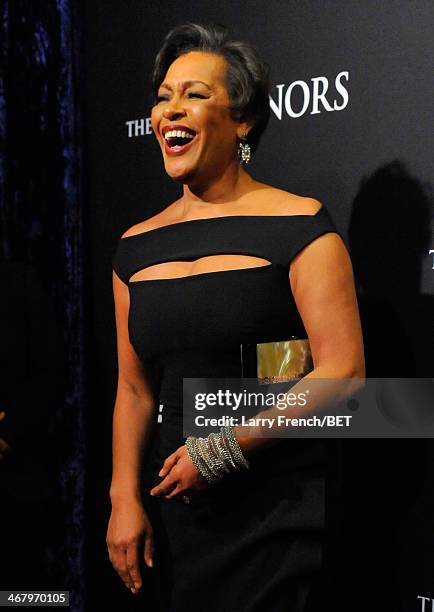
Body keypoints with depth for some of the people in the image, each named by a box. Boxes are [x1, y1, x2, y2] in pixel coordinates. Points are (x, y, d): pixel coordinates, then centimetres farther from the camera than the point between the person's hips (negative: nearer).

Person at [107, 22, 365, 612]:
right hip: (175, 509, 5)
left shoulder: (298, 224, -9)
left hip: (278, 512, -4)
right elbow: (135, 388, 8)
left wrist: (220, 451, -16)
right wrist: (125, 498, -3)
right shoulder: (135, 248, 6)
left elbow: (343, 373, -16)